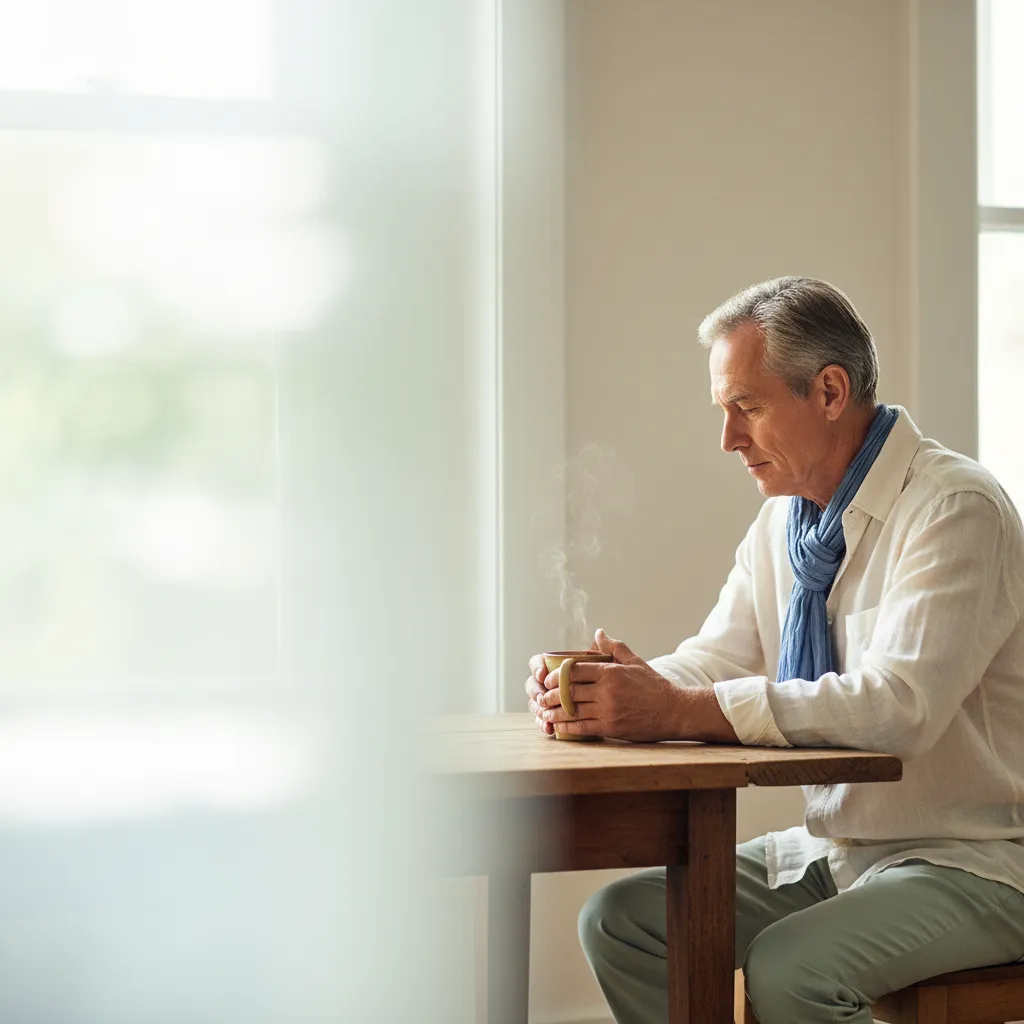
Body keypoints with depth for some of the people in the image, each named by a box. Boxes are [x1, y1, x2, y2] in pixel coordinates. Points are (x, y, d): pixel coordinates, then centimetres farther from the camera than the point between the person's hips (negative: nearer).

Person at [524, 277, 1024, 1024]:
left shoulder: (957, 509, -18)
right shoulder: (783, 521, 8)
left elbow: (901, 704, -29)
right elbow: (717, 659, 7)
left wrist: (682, 710, -33)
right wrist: (597, 692, -16)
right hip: (833, 850, 8)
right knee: (621, 921, -4)